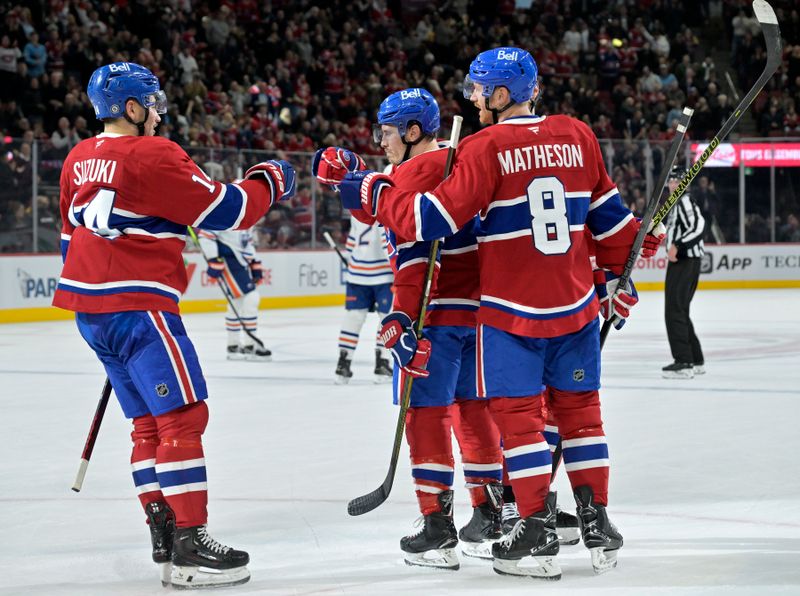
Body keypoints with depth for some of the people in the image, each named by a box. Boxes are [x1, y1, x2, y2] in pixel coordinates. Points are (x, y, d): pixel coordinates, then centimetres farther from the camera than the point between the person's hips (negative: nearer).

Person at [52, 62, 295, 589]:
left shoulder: (79, 160, 14)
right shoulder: (151, 155, -12)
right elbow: (222, 209, -11)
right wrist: (269, 183, 6)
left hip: (91, 311, 9)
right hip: (137, 308, -9)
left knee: (150, 422, 15)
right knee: (184, 417, -9)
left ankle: (164, 534, 17)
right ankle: (189, 547, -14)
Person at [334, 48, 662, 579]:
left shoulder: (486, 148, -13)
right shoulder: (578, 136, 3)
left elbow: (434, 218, -15)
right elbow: (608, 213, 11)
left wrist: (372, 193, -4)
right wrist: (620, 271, 23)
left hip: (511, 310, -5)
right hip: (576, 305, 5)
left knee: (517, 413, 3)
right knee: (579, 409, 14)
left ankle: (537, 534, 1)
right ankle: (597, 525, 15)